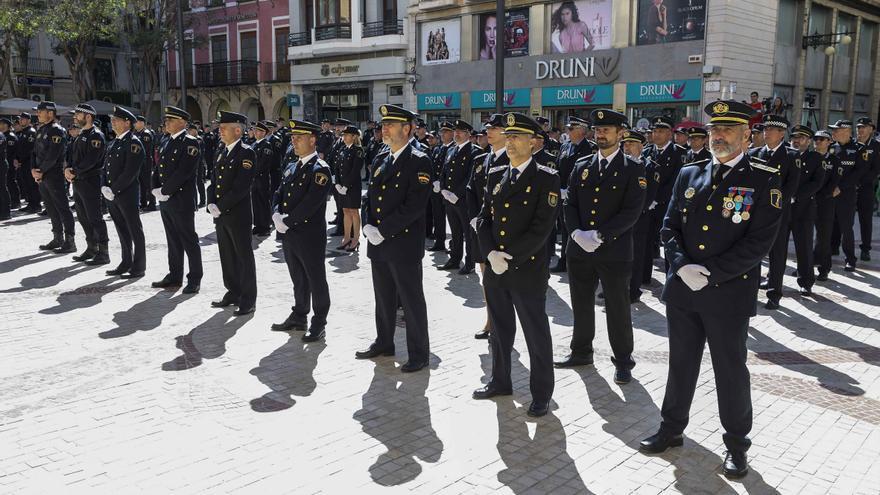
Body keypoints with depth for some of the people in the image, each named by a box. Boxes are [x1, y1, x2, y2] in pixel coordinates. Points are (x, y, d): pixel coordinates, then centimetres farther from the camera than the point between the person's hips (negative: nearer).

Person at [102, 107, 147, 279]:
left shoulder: (133, 143, -12)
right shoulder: (114, 143, 15)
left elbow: (130, 172, -19)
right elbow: (107, 167, 19)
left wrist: (114, 190, -18)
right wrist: (106, 187, 7)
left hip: (127, 194, -9)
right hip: (112, 194, 9)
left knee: (135, 232, -1)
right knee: (122, 231, 15)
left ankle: (138, 267, 5)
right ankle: (126, 264, 25)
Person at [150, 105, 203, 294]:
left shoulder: (190, 143, -10)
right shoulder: (167, 144, 16)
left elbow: (183, 172, -19)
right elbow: (159, 169, 18)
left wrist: (165, 191, -16)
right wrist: (156, 190, 2)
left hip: (182, 200, -8)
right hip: (165, 200, 8)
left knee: (189, 240, -2)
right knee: (173, 240, 14)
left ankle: (194, 279, 5)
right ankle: (174, 276, 23)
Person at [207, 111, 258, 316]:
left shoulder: (246, 153, -12)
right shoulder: (222, 152, 14)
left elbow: (241, 187, -19)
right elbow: (214, 181, 15)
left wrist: (221, 207, -17)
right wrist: (211, 204, -1)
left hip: (238, 214, -8)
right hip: (221, 215, 8)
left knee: (244, 257, 0)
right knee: (227, 256, 15)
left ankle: (248, 300, 8)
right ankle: (233, 293, 28)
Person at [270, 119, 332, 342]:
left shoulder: (320, 169, -13)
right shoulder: (294, 167, 14)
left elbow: (310, 203, -21)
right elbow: (281, 194, 13)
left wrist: (287, 222, -17)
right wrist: (278, 216, -5)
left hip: (310, 235, -8)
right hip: (289, 234, 8)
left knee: (316, 280, 3)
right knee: (298, 279, 19)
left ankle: (319, 323, 13)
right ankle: (298, 317, 32)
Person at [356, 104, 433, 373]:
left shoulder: (419, 161, -12)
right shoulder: (381, 159, 12)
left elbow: (415, 205, -20)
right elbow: (370, 196, 16)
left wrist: (383, 230, -19)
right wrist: (368, 226, -1)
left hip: (404, 243, -7)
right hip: (378, 242, 7)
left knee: (412, 300, 3)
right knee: (383, 297, 19)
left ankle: (419, 353, 15)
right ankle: (384, 343, 35)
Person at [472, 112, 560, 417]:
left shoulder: (546, 179, -8)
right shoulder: (495, 175, 10)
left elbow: (542, 227, -15)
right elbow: (484, 218, 7)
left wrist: (510, 256, -18)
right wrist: (491, 253, -9)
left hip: (528, 270, -5)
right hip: (495, 269, 6)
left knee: (537, 334, 6)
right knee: (499, 329, 18)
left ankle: (541, 394, 20)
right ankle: (500, 382, 35)